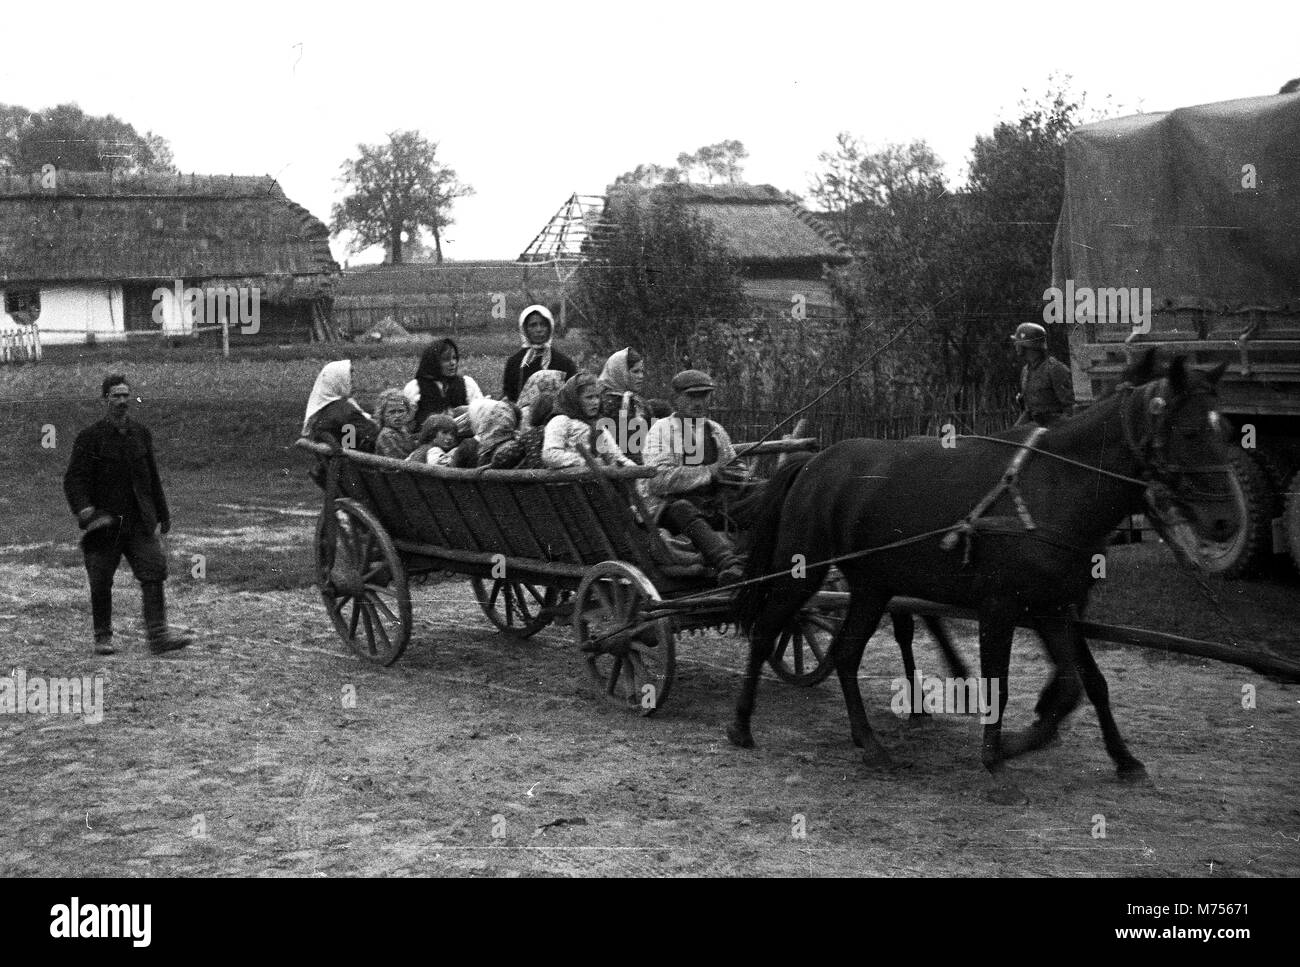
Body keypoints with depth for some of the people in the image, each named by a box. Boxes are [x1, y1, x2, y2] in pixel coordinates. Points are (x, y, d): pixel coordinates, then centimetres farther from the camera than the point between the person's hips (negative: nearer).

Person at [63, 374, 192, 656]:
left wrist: (162, 514, 21)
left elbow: (152, 477, 20)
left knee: (153, 573, -10)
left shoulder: (141, 434, 11)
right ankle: (102, 637, 19)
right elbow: (74, 479, -8)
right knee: (101, 584, 4)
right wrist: (84, 510, -24)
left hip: (140, 522, 3)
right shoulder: (89, 437, -3)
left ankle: (158, 635, -12)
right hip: (105, 523, -3)